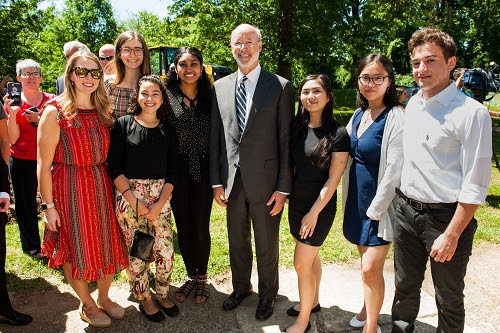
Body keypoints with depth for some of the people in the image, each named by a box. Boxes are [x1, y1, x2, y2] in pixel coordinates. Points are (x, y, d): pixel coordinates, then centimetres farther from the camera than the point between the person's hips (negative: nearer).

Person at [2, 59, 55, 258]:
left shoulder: (50, 101, 3)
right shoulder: (13, 103, 0)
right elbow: (12, 138, -6)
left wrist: (41, 121, -17)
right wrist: (12, 114, -18)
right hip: (22, 160, 0)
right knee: (26, 203, 9)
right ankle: (32, 246, 26)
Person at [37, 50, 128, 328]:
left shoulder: (103, 112, 5)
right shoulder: (55, 112, -10)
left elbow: (108, 155, 9)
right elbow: (44, 165, -10)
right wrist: (48, 205, -11)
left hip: (102, 187, 5)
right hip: (69, 190, -4)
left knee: (108, 245, 13)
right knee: (75, 248, 9)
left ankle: (103, 297, 37)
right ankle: (87, 305, 31)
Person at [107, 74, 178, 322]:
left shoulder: (168, 131, 7)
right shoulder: (123, 125, -1)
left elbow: (171, 172, 5)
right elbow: (114, 167, -5)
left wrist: (160, 204, -6)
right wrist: (134, 201, -11)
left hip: (160, 198, 2)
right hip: (129, 196, -2)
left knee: (166, 252, 3)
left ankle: (163, 295, 29)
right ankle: (143, 299, 28)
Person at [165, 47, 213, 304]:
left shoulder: (210, 96, 2)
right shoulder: (167, 96, -1)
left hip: (203, 169, 0)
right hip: (177, 170, 0)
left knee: (201, 226, 7)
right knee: (183, 226, 11)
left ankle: (202, 278, 28)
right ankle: (191, 276, 31)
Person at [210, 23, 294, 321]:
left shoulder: (281, 87, -5)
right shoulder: (220, 87, 6)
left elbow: (286, 140, -7)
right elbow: (215, 137, 7)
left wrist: (283, 187, -9)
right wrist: (217, 181, 4)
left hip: (265, 181, -3)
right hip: (232, 181, 4)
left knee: (267, 245, 13)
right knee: (237, 241, 20)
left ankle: (267, 294, 37)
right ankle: (241, 287, 43)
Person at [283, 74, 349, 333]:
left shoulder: (337, 134, -15)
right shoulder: (298, 128, 2)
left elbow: (332, 180, -15)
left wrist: (314, 212, -15)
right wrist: (287, 195, 2)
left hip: (319, 208, -5)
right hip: (296, 203, 6)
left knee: (301, 263, 1)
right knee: (311, 256, 21)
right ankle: (313, 301, 42)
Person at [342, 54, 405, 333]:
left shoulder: (396, 117, -16)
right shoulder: (359, 115, 7)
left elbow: (394, 170, -19)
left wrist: (375, 210, -15)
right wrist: (351, 202, 10)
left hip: (380, 204, -7)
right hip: (356, 200, 7)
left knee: (371, 268, -2)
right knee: (368, 262, 20)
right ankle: (368, 308, 39)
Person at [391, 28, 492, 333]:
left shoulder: (471, 113, -14)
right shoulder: (411, 106, 7)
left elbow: (475, 184, -15)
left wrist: (451, 235, -16)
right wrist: (400, 204, 11)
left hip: (446, 215, -5)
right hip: (407, 210, 6)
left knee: (449, 300, 13)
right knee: (405, 289, 20)